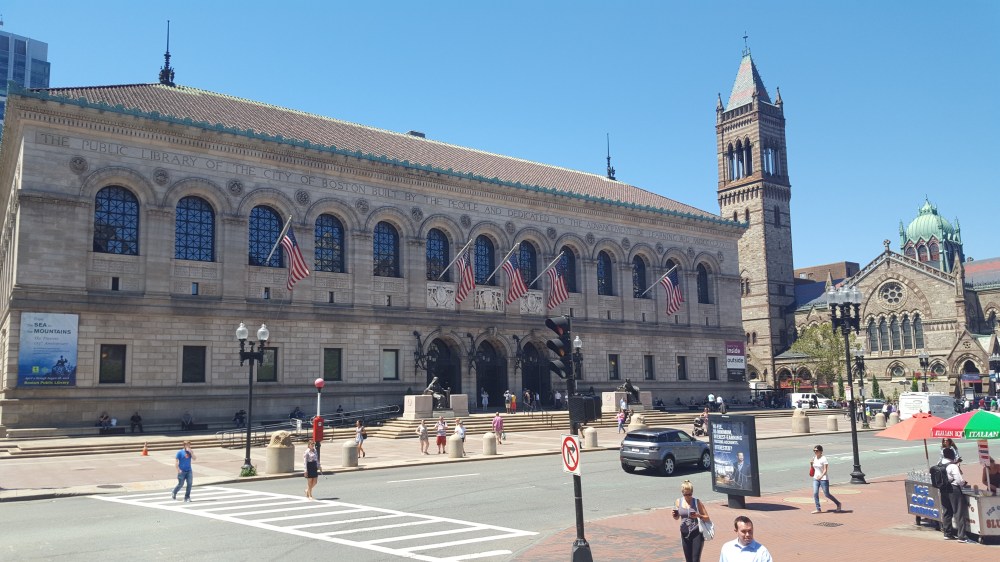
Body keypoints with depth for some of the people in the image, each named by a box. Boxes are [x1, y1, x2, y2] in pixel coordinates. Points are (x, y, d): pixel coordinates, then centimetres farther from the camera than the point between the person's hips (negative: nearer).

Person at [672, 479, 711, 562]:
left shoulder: (697, 502, -9)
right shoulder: (678, 502, 1)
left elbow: (707, 518, -3)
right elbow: (677, 518, 14)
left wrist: (698, 515, -22)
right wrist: (675, 515, -9)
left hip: (697, 534, -4)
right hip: (685, 533, 4)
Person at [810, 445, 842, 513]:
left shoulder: (823, 459, -12)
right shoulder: (814, 458, 9)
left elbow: (825, 470, -17)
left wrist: (821, 476, -31)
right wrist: (811, 464, 0)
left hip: (823, 479, -6)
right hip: (815, 479, 6)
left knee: (827, 494, 2)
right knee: (815, 493, -6)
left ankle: (838, 504, 24)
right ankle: (818, 509, -1)